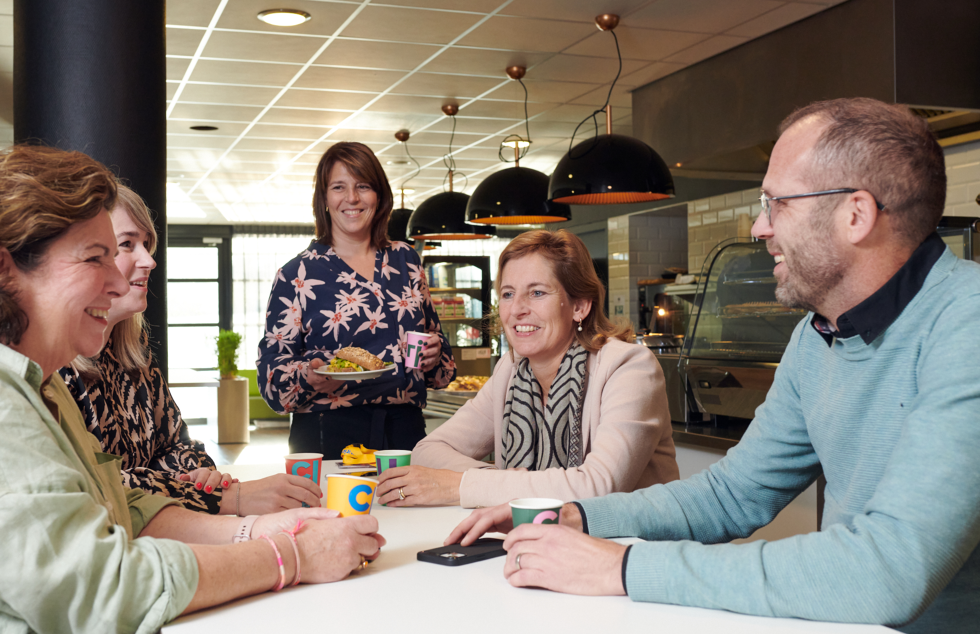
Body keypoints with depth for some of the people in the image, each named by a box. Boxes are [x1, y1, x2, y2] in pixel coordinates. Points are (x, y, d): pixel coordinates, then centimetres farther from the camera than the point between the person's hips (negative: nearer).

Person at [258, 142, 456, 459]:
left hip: (405, 431, 3)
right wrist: (307, 376, -21)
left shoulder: (406, 261, 12)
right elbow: (271, 370, -1)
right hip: (328, 437, -3)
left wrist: (434, 352, -2)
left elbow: (433, 334, 21)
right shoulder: (297, 274, 1)